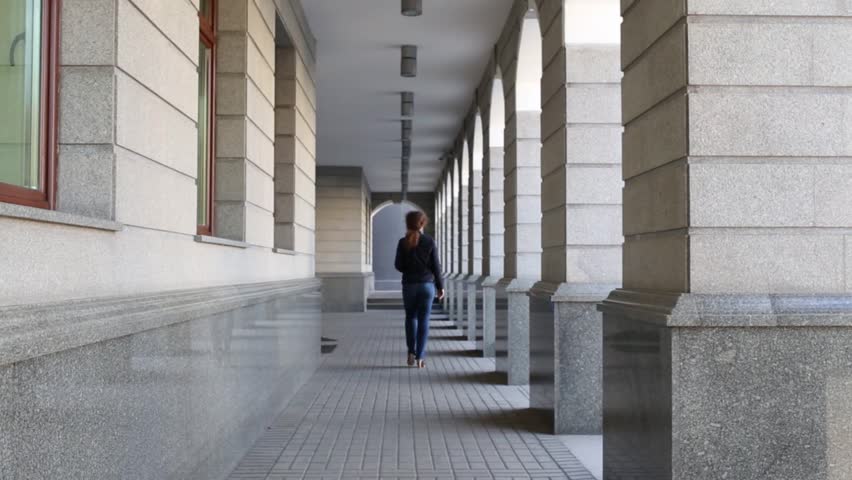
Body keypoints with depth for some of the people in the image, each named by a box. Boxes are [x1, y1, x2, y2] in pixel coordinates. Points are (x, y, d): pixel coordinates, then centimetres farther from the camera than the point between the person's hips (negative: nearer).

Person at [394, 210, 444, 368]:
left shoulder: (403, 242, -3)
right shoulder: (429, 241, -4)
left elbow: (398, 265, -2)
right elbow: (436, 266, -3)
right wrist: (440, 286, 5)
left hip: (409, 284, 1)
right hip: (427, 284, -1)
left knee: (411, 318, 18)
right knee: (424, 320, 3)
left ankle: (411, 353, 10)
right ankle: (419, 357, 1)